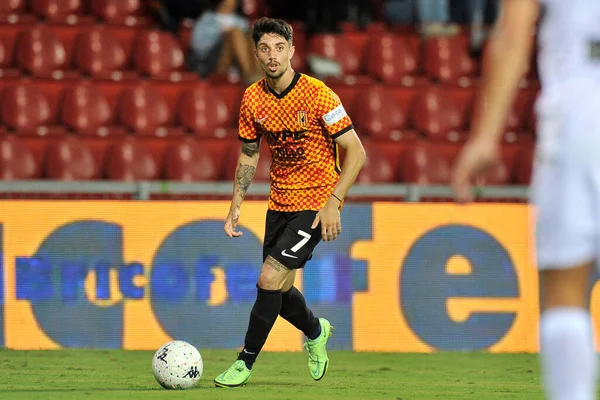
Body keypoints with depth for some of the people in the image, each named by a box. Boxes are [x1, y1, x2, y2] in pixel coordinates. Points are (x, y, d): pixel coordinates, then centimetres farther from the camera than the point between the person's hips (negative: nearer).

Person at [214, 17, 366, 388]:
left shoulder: (317, 94, -18)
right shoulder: (253, 98, -1)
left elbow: (356, 152, -15)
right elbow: (249, 154, 13)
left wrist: (333, 202, -22)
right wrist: (236, 206, 3)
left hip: (315, 203, -6)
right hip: (280, 201, 6)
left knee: (270, 279, -16)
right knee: (279, 288, 12)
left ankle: (245, 363, -1)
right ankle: (316, 331, 44)